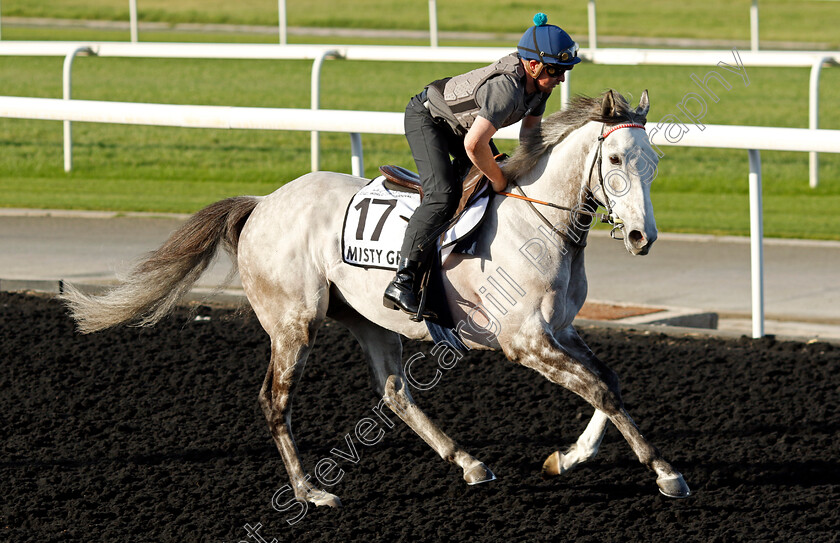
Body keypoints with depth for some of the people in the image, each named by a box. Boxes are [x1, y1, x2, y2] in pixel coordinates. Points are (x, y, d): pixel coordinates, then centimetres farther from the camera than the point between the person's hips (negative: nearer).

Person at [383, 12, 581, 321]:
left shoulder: (539, 85, -9)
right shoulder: (507, 88, -38)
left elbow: (530, 130, 7)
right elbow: (474, 145, -45)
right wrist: (499, 180, -29)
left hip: (458, 122, 10)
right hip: (425, 118, -10)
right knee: (443, 195, -24)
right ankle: (402, 281, -28)